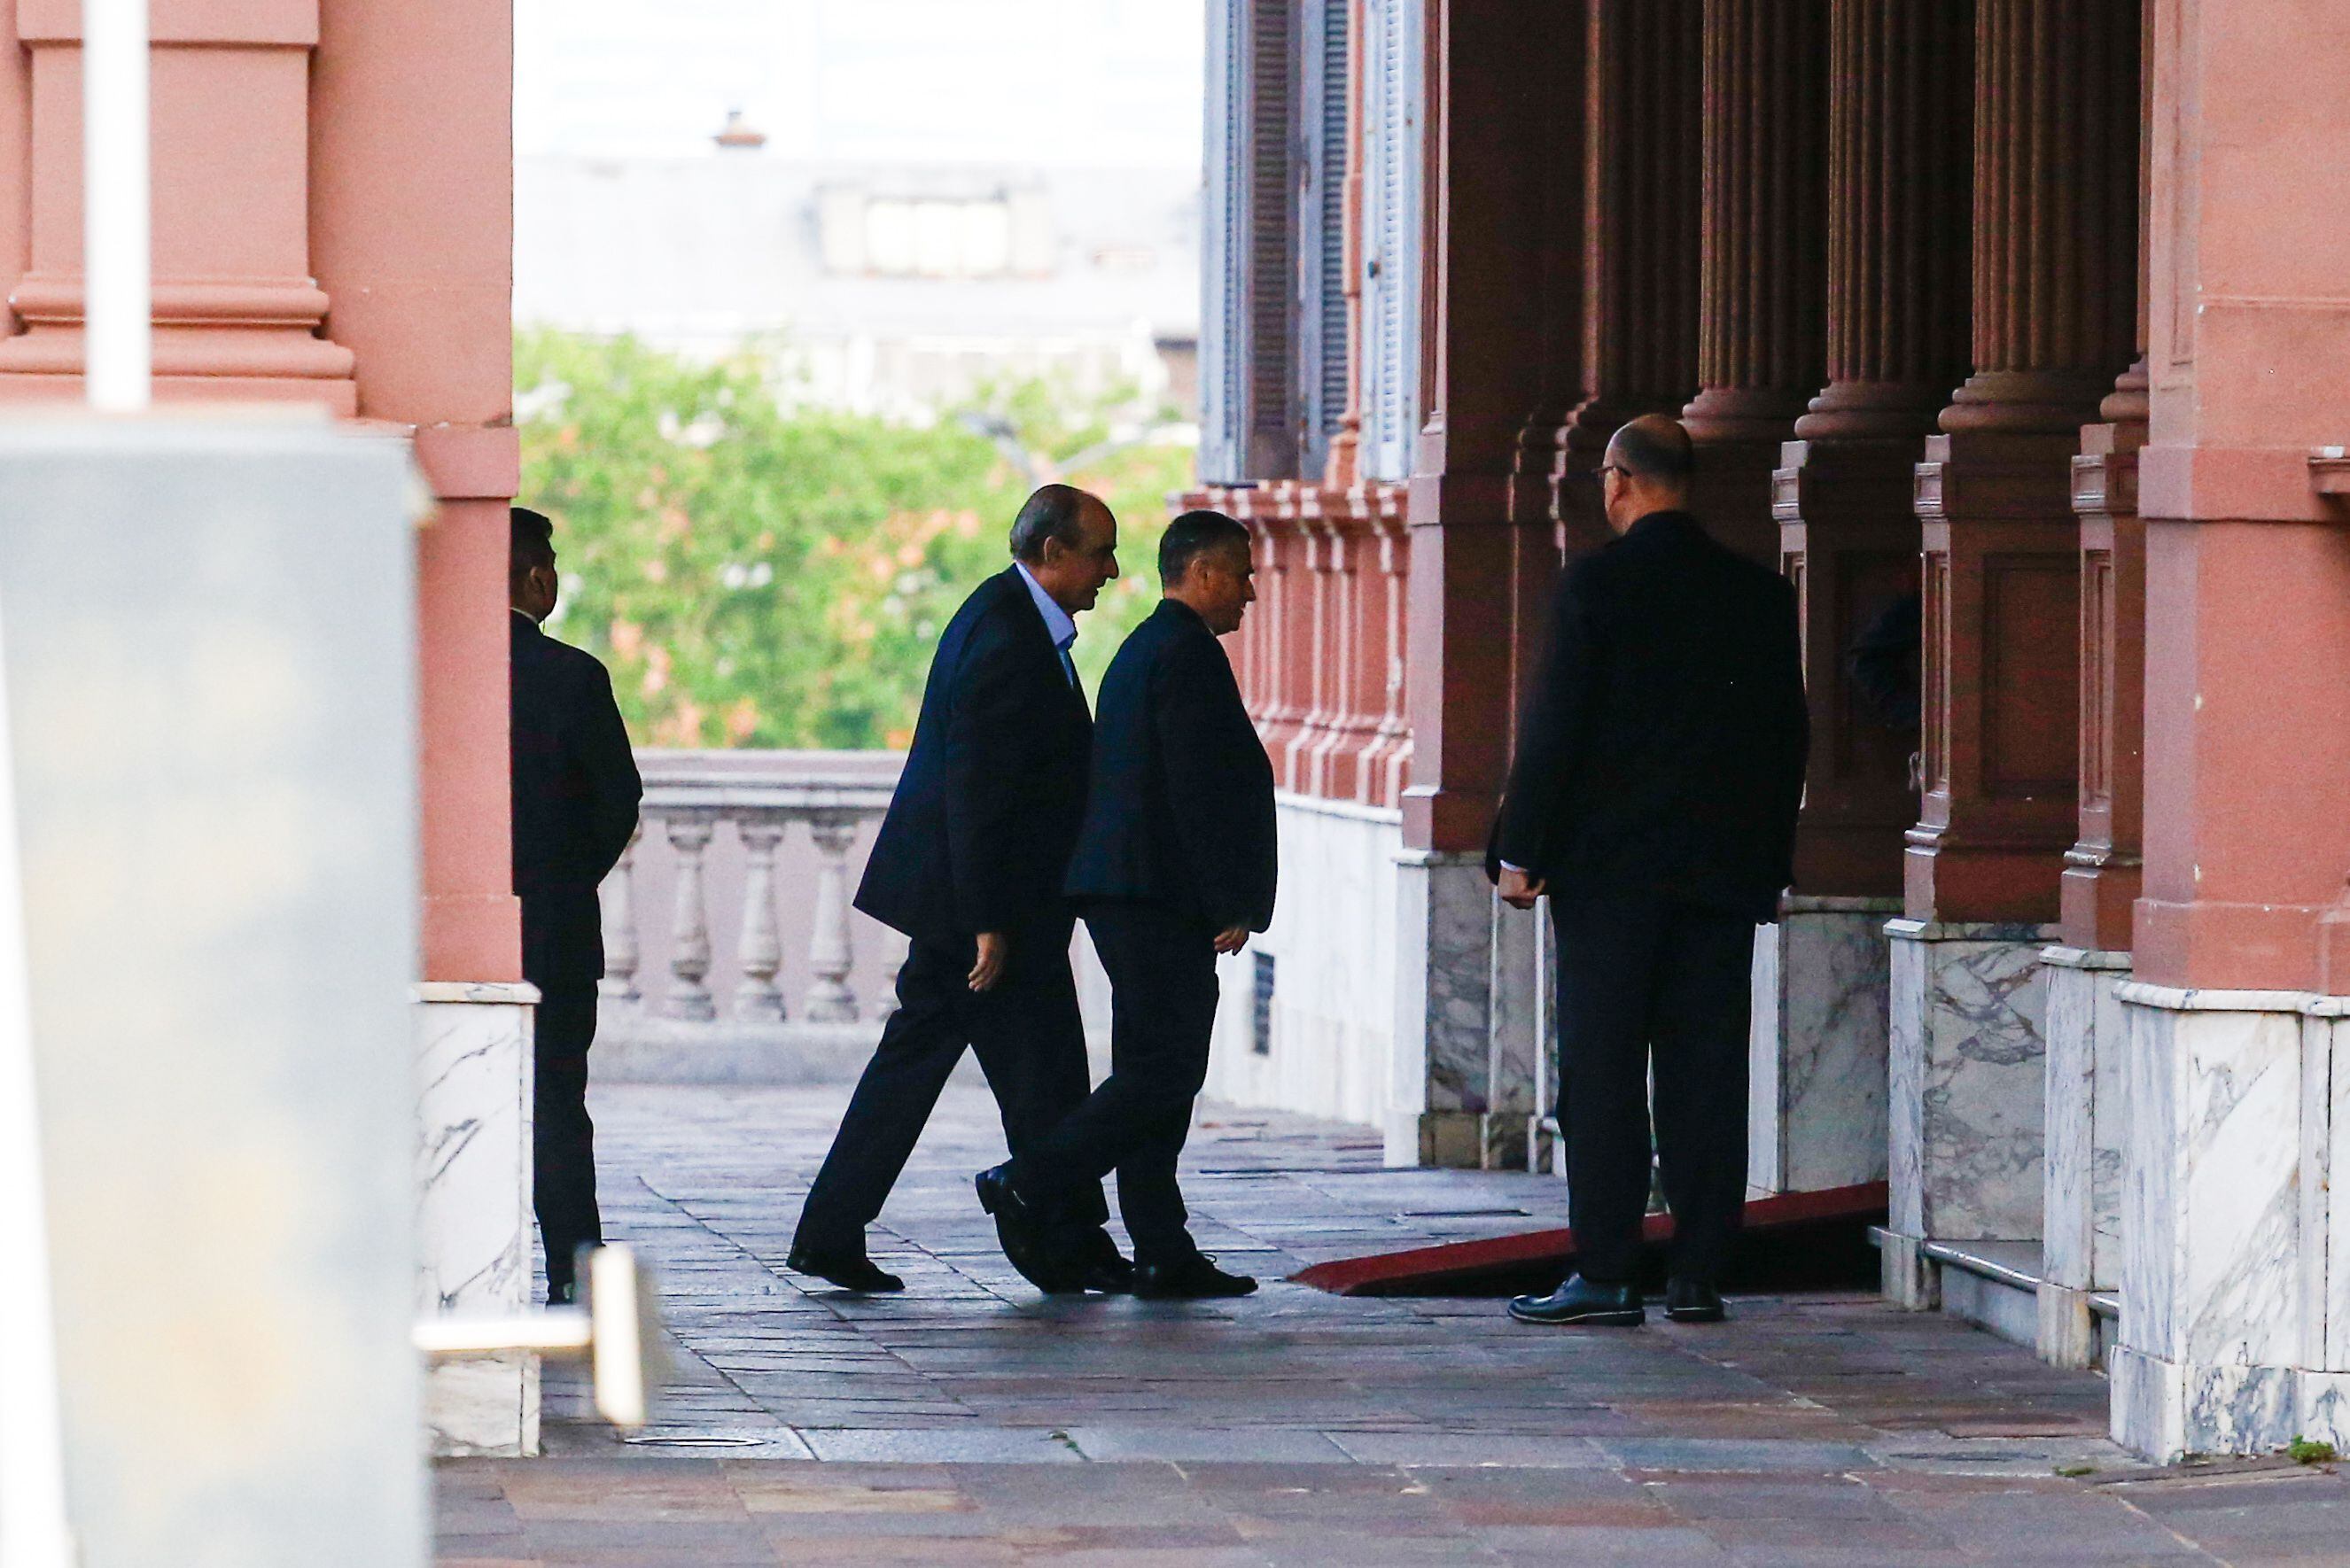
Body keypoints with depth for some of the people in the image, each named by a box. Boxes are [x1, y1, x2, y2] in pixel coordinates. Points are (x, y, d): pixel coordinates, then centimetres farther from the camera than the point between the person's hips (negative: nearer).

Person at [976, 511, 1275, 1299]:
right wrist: (1231, 906, -16)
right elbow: (1199, 789, -18)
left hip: (1124, 893, 11)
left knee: (1157, 1072, 8)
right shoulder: (1187, 653, -12)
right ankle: (1026, 1186, -11)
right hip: (1161, 897, -11)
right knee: (1164, 1072, -10)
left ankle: (1163, 1254, 6)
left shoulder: (1140, 650, 21)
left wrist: (1224, 902, 21)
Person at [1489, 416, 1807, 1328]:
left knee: (1602, 1073, -1)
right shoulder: (1759, 593, 7)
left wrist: (1520, 851, -3)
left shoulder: (1597, 584, -8)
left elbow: (1555, 727, -9)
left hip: (1610, 866, -4)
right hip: (1726, 868, 4)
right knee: (1706, 1072, 5)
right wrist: (1770, 864, 18)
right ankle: (1698, 1277, 5)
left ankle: (1606, 1276, -4)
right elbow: (1789, 736, 11)